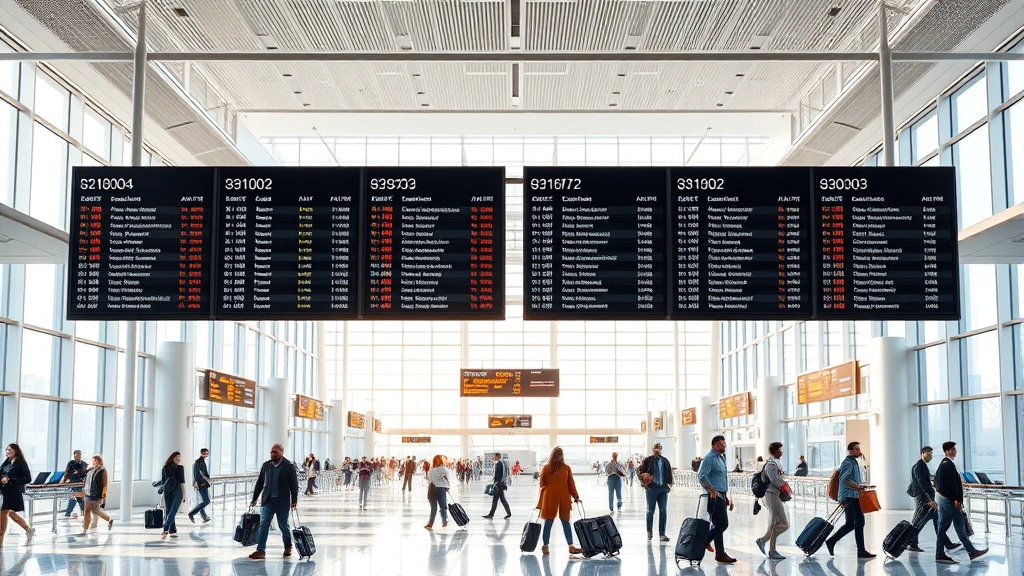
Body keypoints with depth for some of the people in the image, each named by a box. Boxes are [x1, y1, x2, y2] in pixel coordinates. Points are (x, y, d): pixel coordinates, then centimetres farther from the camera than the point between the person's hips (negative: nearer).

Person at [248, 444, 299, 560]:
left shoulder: (289, 466, -5)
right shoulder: (266, 465, 6)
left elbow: (294, 484, -5)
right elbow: (259, 483, 10)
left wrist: (294, 500, -10)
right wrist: (254, 499, 9)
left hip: (282, 501, -3)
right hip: (267, 500, 3)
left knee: (283, 525, 7)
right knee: (263, 524, -6)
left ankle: (288, 547, 29)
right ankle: (261, 550, -7)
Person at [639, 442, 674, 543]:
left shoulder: (665, 461, 11)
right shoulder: (648, 460, 2)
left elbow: (669, 473, 16)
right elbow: (641, 471, 2)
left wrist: (670, 484, 3)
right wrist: (643, 482, -10)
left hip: (663, 488, 3)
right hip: (652, 487, -3)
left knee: (663, 511, 1)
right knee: (650, 511, 6)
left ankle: (662, 533, 5)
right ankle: (649, 531, 20)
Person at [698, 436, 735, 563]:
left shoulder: (721, 458, 20)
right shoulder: (709, 458, -10)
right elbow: (702, 476, -22)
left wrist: (727, 497, 22)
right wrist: (712, 490, -23)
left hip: (722, 496, 10)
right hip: (714, 496, -10)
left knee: (719, 525, 10)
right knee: (721, 524, -10)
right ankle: (720, 554, -1)